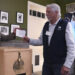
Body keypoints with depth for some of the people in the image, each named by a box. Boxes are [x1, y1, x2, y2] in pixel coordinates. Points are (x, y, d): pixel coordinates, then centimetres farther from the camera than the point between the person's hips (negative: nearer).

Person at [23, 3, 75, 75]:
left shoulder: (66, 25, -10)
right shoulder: (46, 25, 7)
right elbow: (41, 41, 15)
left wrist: (67, 65, -16)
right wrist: (29, 40, 0)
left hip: (60, 64, -5)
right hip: (46, 63, 5)